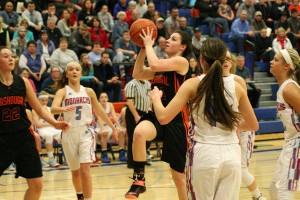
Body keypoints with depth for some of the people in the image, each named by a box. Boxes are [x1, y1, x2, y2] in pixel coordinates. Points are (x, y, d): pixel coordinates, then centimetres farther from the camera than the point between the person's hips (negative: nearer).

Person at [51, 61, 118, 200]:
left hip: (85, 132, 0)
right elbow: (53, 109, -22)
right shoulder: (62, 91, -3)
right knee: (75, 171, 12)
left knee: (85, 169, -15)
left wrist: (113, 128, 22)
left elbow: (99, 112, 17)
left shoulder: (89, 92, 6)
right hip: (68, 133, 0)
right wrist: (63, 109, -44)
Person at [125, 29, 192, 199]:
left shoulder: (181, 62, -9)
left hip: (177, 121, -6)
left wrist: (149, 44, -9)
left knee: (179, 174, 5)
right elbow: (138, 74, 14)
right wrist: (143, 49, 8)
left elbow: (154, 65, -24)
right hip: (157, 116, 6)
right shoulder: (163, 65, 15)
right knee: (139, 132, -32)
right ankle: (139, 179, -21)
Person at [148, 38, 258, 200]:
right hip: (231, 155, 2)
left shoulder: (193, 85, -5)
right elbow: (253, 125, 13)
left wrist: (155, 97, 8)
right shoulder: (236, 86, 3)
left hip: (204, 154, -2)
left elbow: (163, 117, -11)